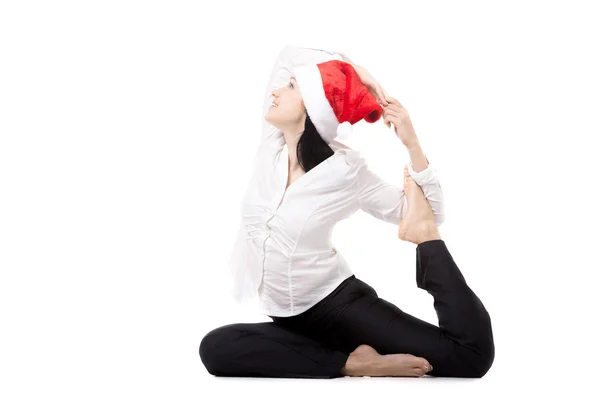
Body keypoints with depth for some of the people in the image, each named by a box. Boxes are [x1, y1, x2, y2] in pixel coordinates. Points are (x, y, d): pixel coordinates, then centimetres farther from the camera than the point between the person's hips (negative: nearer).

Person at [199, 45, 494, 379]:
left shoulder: (347, 171, -12)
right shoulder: (272, 144, 0)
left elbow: (427, 216, -6)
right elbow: (288, 54, 6)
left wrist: (412, 145, -18)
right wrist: (354, 71, 0)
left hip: (341, 304, -5)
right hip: (289, 319, 6)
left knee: (472, 355, -23)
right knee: (216, 348, -30)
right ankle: (349, 363, -20)